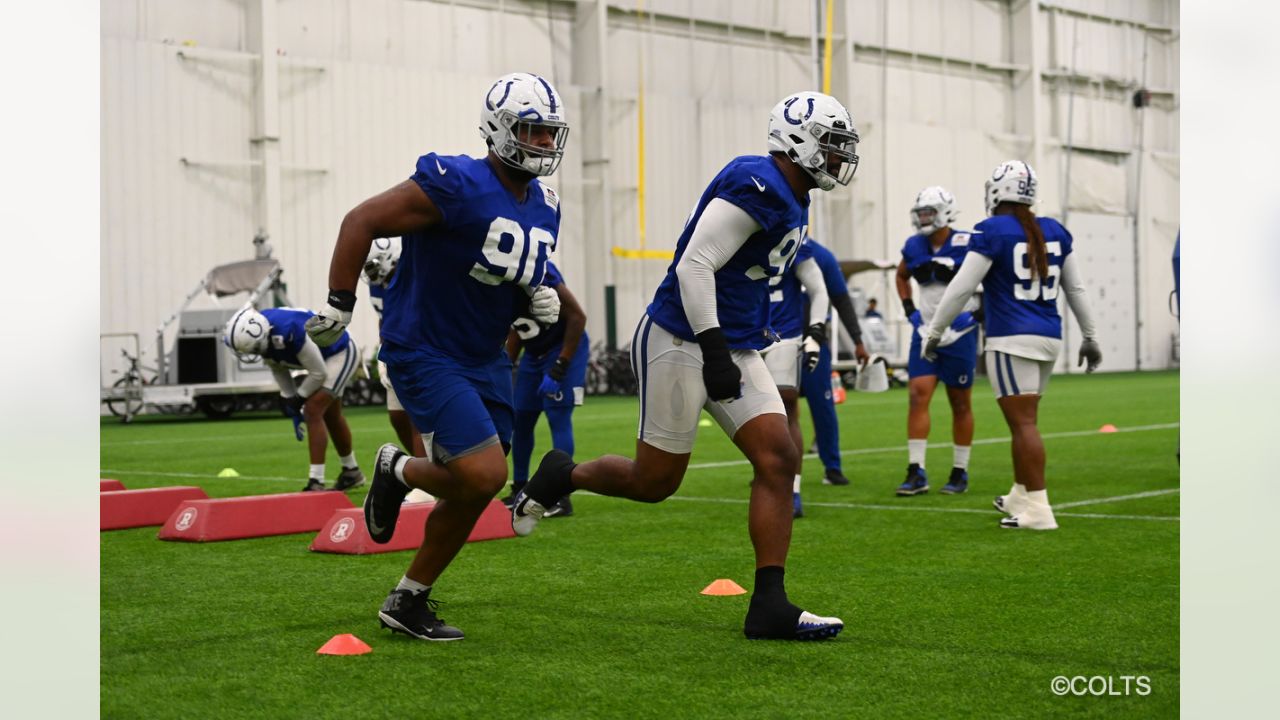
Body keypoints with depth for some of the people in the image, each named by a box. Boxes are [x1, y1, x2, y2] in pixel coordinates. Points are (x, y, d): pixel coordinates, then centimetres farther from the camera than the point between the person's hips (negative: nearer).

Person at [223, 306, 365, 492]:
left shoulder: (291, 332, -40)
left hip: (342, 354, -9)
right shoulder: (262, 333, -17)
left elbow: (318, 373, -26)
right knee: (329, 415, 20)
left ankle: (316, 482, -15)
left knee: (313, 411, -18)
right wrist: (290, 400, 0)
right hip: (323, 356, 9)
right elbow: (278, 369, 3)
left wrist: (297, 401, -13)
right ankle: (352, 472, 40)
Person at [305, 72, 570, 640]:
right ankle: (398, 472, 12)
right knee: (484, 476, -18)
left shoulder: (545, 208, 6)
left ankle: (408, 602, 25)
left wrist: (539, 299, 0)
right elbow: (361, 221, -15)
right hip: (424, 355, -8)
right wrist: (339, 305, -16)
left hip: (485, 360, 8)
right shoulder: (457, 186, -19)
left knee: (471, 496, 9)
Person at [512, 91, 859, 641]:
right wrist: (713, 346, -27)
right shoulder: (756, 186, -18)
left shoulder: (791, 201, 13)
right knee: (655, 482, 1)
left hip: (734, 349, 9)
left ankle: (769, 606, -4)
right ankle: (562, 476, 29)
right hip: (681, 342, -9)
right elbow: (695, 264, -24)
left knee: (778, 459, -5)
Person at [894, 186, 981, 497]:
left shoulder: (967, 246, -12)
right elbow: (901, 276, 25)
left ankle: (960, 472, 16)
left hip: (959, 334, -4)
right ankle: (916, 472, -9)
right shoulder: (914, 247, 4)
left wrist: (982, 309, -12)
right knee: (918, 395, -8)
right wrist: (908, 306, 11)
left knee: (960, 404, 6)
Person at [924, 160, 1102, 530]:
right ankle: (1020, 496, 26)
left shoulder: (993, 232, -8)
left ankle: (1038, 510, -9)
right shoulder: (1054, 231, 10)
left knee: (1023, 423, -7)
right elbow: (1075, 290, 18)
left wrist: (934, 332, 1)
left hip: (1012, 339, -7)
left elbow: (961, 288, -9)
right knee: (1023, 420, 17)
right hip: (1048, 337, 7)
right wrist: (1090, 337, 28)